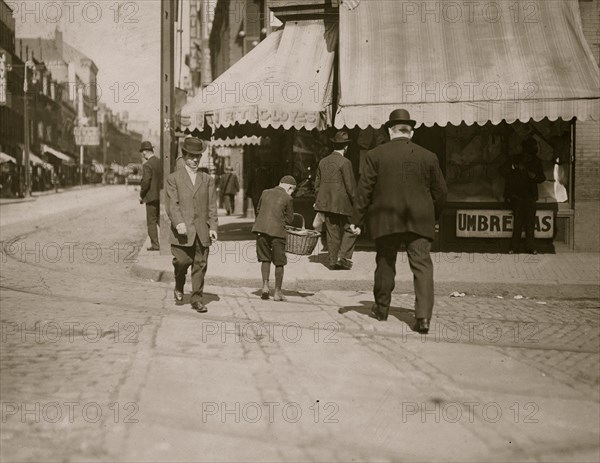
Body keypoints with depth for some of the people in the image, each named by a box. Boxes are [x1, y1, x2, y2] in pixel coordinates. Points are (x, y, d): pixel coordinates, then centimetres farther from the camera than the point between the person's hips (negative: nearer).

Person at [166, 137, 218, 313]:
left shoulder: (207, 179, 14)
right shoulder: (173, 178, 6)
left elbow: (212, 205, 10)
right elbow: (172, 204, -4)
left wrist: (213, 227, -1)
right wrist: (178, 223, -19)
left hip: (202, 231, 2)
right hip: (182, 230, -2)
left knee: (200, 266, 2)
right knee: (182, 261, -8)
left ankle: (197, 299, 12)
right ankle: (179, 287, 23)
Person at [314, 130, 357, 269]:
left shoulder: (323, 162, 10)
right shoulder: (345, 162, -10)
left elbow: (317, 184, 13)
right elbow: (350, 186, -11)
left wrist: (318, 202, 20)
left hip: (326, 203, 6)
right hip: (342, 203, -6)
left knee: (332, 233, 10)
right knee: (349, 230, 6)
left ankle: (333, 261, 11)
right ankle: (343, 257, -4)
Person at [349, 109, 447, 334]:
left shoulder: (375, 155, 0)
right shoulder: (428, 157, 4)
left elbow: (364, 189, -3)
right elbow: (440, 191, 8)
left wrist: (356, 219, 1)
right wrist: (434, 216, 23)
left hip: (386, 219, 0)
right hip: (419, 220, 0)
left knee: (385, 263, 15)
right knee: (422, 265, -1)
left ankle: (381, 308, 27)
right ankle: (423, 316, -12)